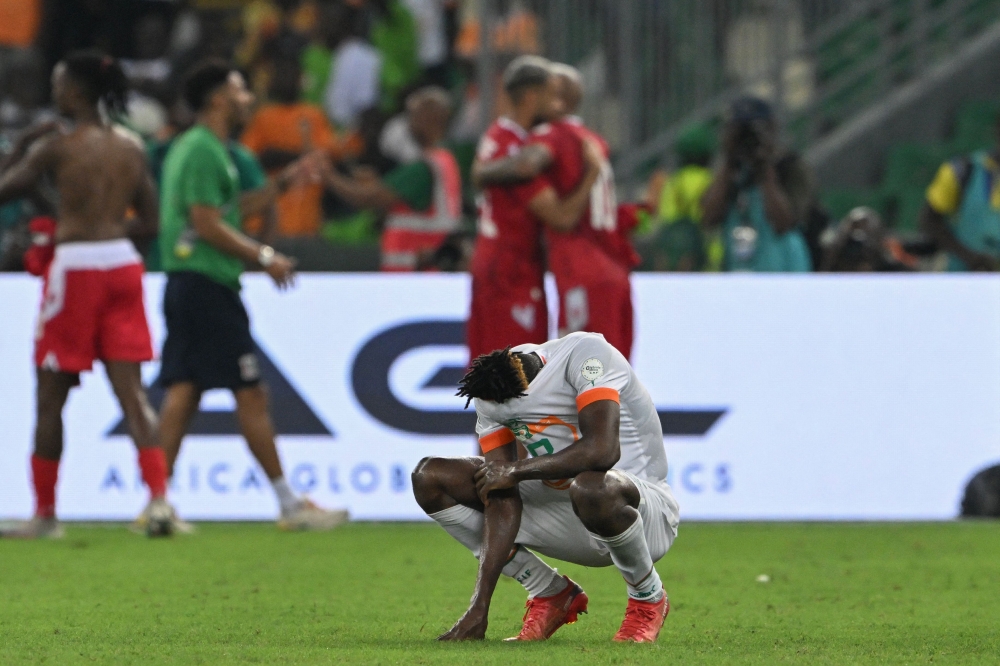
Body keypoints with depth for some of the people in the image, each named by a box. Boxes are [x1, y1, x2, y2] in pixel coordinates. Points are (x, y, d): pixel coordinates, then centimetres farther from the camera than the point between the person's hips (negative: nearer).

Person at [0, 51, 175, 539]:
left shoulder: (57, 146, -7)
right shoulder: (131, 151, 10)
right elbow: (149, 223, 12)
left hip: (75, 267, -5)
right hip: (122, 264, 5)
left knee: (51, 396, 6)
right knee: (131, 391, 2)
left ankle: (45, 513, 12)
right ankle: (159, 496, -14)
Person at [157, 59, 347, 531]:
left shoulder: (196, 148, 19)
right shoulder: (204, 151, -13)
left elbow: (229, 210, 26)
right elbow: (208, 225, -18)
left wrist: (284, 183, 23)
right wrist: (264, 257, -12)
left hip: (188, 285, 10)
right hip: (207, 286, -10)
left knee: (182, 393, 5)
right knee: (251, 393, -5)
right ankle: (290, 505, -2)